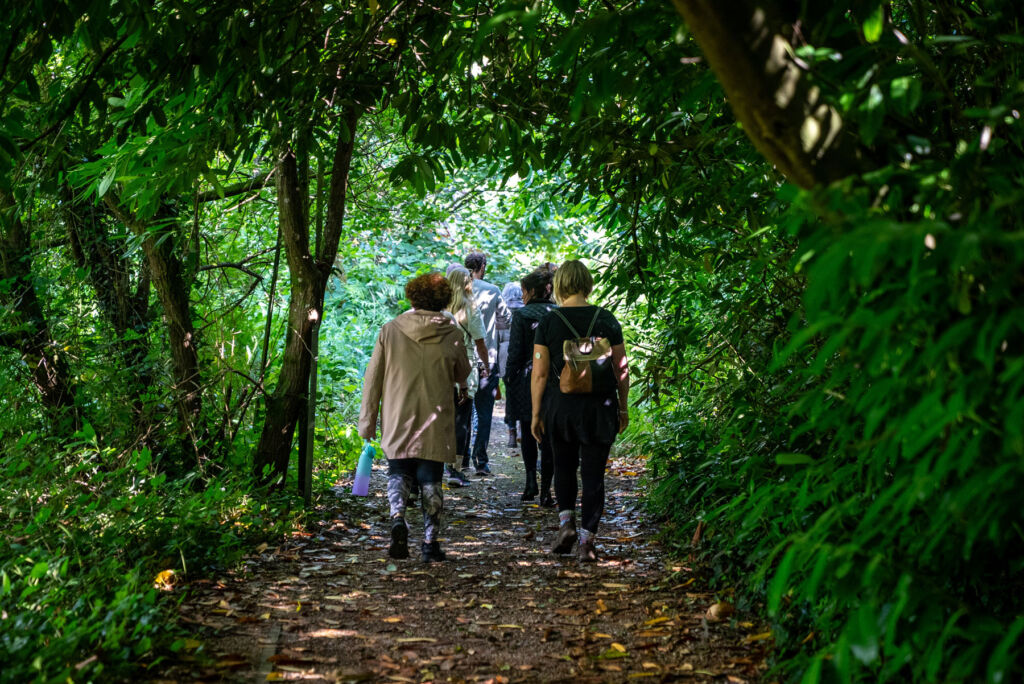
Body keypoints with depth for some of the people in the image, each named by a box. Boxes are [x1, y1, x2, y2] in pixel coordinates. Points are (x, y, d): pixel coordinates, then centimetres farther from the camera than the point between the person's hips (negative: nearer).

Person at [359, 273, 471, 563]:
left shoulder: (390, 331, -3)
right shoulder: (452, 333, -4)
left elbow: (372, 379, 0)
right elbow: (462, 376, 10)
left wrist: (367, 420, 7)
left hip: (397, 422, 0)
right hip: (435, 424, 0)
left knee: (399, 473, 14)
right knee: (430, 480, 9)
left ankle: (397, 517, -12)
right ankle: (430, 543, 9)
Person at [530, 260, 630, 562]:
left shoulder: (548, 322, -5)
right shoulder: (607, 320, -1)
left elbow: (540, 374, -5)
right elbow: (621, 369, 3)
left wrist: (536, 413, 4)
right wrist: (623, 408, 14)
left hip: (560, 405, 0)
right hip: (599, 406, 1)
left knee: (564, 467, 20)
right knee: (593, 474, 6)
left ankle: (566, 521, 5)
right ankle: (587, 540, 5)